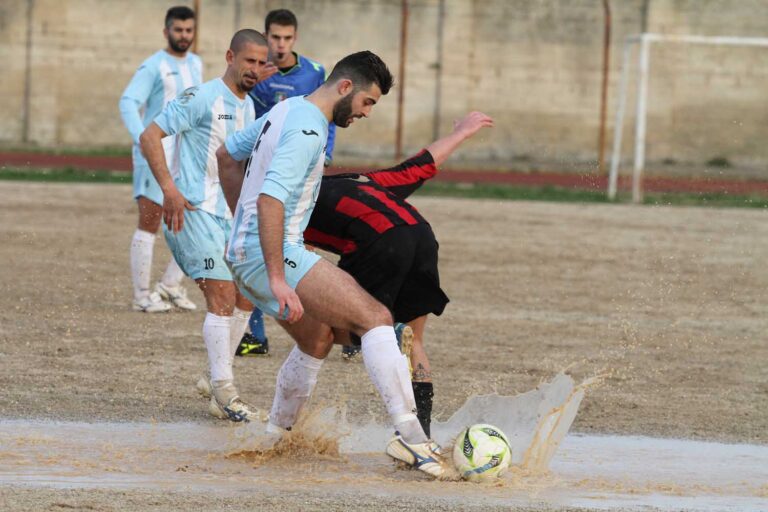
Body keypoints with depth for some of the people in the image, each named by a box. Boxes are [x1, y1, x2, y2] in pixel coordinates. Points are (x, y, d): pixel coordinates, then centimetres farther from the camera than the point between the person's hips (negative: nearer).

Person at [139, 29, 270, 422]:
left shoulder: (248, 107, 14)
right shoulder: (202, 98, -11)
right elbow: (150, 136, -15)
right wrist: (169, 189, -23)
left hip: (227, 214, 9)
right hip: (194, 211, -9)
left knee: (246, 295, 9)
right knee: (223, 297, -15)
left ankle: (217, 383, 21)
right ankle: (224, 393, -11)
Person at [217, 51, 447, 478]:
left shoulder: (288, 110, 16)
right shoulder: (308, 130, -16)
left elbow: (227, 155, 29)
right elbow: (270, 200, -27)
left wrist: (243, 222, 34)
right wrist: (277, 279, -30)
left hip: (244, 250, 11)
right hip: (272, 254, -11)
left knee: (317, 342, 28)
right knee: (376, 317, -19)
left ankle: (276, 438, 38)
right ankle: (409, 435, -29)